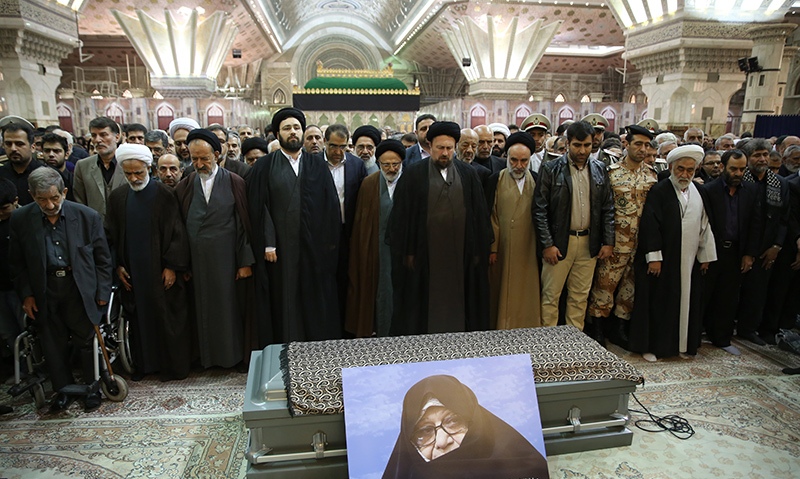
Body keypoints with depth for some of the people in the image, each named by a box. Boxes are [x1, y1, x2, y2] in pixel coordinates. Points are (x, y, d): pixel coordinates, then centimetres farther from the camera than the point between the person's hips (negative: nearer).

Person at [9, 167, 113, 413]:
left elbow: (102, 258, -1)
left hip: (80, 288, -2)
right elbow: (17, 262, 6)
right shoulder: (21, 219, -4)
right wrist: (26, 294, 1)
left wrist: (102, 292, -3)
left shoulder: (88, 216, -9)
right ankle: (63, 389, 32)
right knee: (53, 345, 12)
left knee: (86, 341, 10)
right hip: (44, 291, 2)